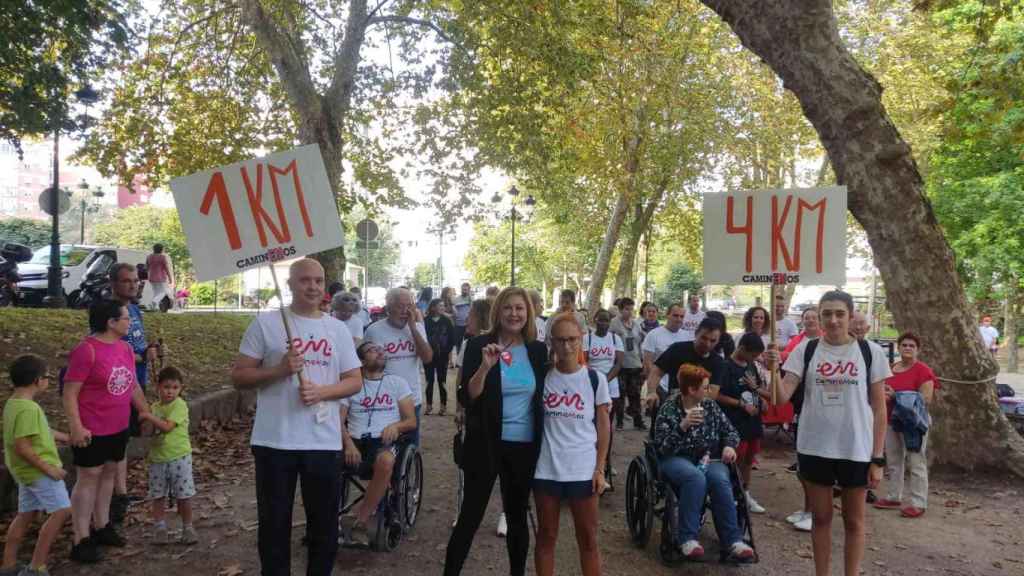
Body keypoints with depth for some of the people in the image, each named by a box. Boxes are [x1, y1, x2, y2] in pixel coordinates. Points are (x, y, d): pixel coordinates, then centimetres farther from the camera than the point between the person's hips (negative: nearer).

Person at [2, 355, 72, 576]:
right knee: (62, 511, -5)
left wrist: (69, 438, 26)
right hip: (38, 470, -10)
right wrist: (49, 468, -21)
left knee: (26, 515, 18)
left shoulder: (14, 404, 8)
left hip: (27, 470, 10)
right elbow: (22, 446, -28)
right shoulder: (28, 409, -25)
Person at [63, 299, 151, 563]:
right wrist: (76, 427, -22)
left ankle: (101, 527, 29)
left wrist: (147, 413, 18)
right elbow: (70, 393, -17)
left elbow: (134, 385, 16)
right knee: (88, 479, 0)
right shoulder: (86, 350, -18)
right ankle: (81, 540, 8)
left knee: (109, 475, 16)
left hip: (118, 428, 7)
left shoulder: (125, 348, 5)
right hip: (92, 431, -7)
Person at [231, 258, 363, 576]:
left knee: (325, 523, 12)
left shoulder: (338, 329, 7)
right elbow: (239, 377, -1)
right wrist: (279, 370, -17)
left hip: (324, 442, 2)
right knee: (274, 523, 9)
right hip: (274, 442, -2)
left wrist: (321, 391, -11)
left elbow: (355, 381, 7)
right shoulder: (265, 323, -1)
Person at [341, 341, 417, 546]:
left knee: (386, 461, -38)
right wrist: (348, 443, -14)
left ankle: (360, 522, -23)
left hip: (384, 441, -1)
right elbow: (339, 420, 5)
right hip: (355, 441, 1)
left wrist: (395, 425, -14)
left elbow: (412, 421, 9)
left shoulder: (397, 383, 14)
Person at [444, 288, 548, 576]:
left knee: (518, 516, 16)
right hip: (486, 444, -3)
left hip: (525, 446, 3)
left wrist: (544, 442, 9)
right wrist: (485, 366, -27)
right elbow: (467, 398, -13)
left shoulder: (538, 350, 2)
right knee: (470, 516, 3)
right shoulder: (479, 345, -8)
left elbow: (544, 397, 11)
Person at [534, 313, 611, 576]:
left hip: (583, 470, -1)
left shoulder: (595, 378, -3)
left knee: (588, 539, 8)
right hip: (546, 469, 1)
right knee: (546, 537, 12)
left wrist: (600, 468, -2)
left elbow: (604, 425, 1)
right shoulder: (543, 376, -1)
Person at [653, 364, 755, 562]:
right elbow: (662, 447, -12)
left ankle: (733, 540, -28)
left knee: (720, 479, -31)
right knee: (696, 478, -37)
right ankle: (687, 538, -30)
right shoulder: (668, 409, -4)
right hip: (677, 459, -3)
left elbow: (730, 431, 16)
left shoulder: (710, 405, 9)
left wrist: (729, 446, -6)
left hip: (708, 458, 3)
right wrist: (683, 426, -25)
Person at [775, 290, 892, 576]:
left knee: (854, 520, 12)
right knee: (821, 517, 14)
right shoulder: (806, 349, -1)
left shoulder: (870, 352, -4)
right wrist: (773, 369, -25)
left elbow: (879, 408, -1)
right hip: (815, 448, 1)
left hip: (856, 450, -1)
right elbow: (782, 397, -6)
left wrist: (878, 458, -3)